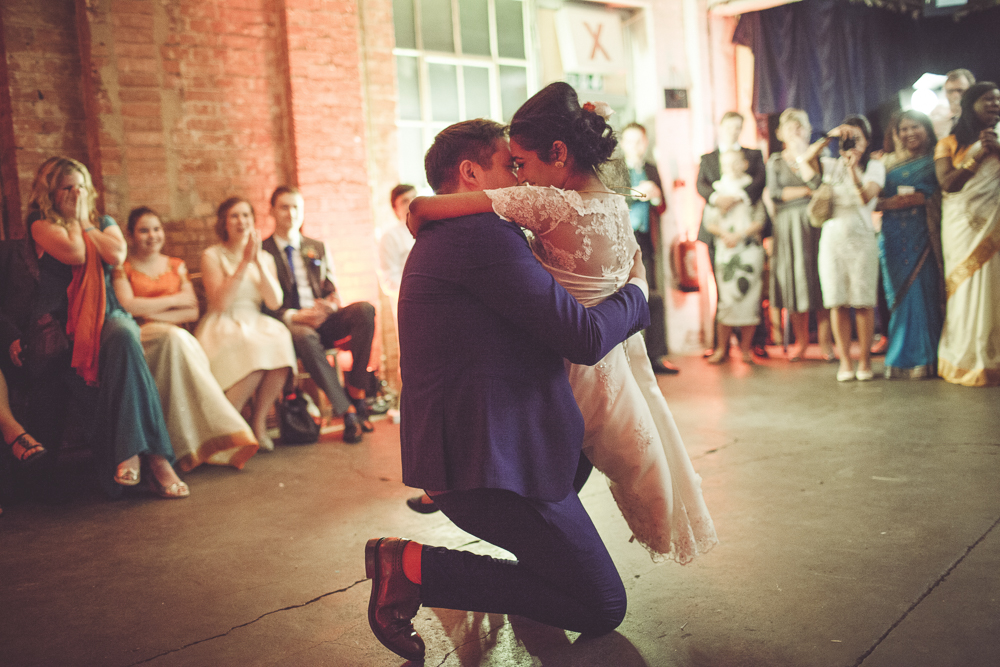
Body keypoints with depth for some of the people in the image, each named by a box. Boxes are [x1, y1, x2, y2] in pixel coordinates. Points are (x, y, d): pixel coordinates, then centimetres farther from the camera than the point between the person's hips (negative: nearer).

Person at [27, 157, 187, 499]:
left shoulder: (103, 222, 21)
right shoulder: (41, 223, 8)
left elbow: (117, 255, -1)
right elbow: (75, 254, -11)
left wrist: (85, 223, 7)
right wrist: (74, 222, 6)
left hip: (107, 315, 4)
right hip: (61, 322, -3)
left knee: (122, 336, -35)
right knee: (124, 340, -35)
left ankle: (128, 453, -40)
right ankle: (156, 458, -42)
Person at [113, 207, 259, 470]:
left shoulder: (176, 266, 21)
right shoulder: (123, 268, 12)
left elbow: (192, 311, 8)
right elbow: (128, 306, -8)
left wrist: (155, 314, -6)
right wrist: (174, 300, -1)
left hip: (175, 336, 2)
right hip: (139, 337, -2)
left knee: (176, 340, -37)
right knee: (176, 339, -37)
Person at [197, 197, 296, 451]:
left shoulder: (265, 258, 15)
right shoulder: (212, 256, 2)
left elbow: (274, 302, 0)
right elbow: (220, 302, -12)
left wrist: (258, 261, -9)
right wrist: (244, 262, -13)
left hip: (257, 325, 4)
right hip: (222, 328, -4)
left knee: (281, 340, -31)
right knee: (255, 348, -36)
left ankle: (258, 422, -18)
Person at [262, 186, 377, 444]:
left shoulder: (318, 248, 22)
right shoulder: (262, 251, 7)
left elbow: (332, 292, 15)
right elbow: (265, 304, -3)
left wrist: (327, 307, -10)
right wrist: (294, 316, -20)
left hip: (323, 319, 4)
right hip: (291, 325, -4)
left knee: (365, 309, -26)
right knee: (304, 336, -40)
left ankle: (356, 393, -25)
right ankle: (347, 412, -38)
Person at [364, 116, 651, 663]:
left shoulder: (442, 239, 18)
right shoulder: (482, 234, -16)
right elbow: (586, 337, -19)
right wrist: (635, 291, 1)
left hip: (458, 449, 11)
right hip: (489, 457, -11)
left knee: (581, 454, 33)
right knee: (602, 608, -3)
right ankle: (414, 568, -6)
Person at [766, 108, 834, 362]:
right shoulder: (775, 161, 12)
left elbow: (819, 184, -10)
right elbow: (774, 193, -2)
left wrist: (803, 155, -7)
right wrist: (806, 191, -6)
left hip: (814, 224, -1)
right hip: (787, 226, 1)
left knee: (819, 277, -6)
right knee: (792, 280, 0)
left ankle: (825, 341, 0)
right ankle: (801, 341, 10)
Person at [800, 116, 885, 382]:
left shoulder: (874, 167, 6)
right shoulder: (832, 165, 11)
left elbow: (866, 197, -10)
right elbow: (807, 159, -8)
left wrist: (853, 170, -22)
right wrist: (830, 135, -14)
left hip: (861, 238, -2)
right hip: (832, 237, 2)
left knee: (863, 302, -2)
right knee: (837, 303, 0)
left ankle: (865, 360, 6)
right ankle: (845, 361, 6)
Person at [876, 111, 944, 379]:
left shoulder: (934, 161, 6)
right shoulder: (888, 162, 16)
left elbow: (930, 197, -7)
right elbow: (874, 195, 7)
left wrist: (889, 202, -7)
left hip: (922, 234, -2)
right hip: (894, 235, 3)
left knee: (921, 291, -7)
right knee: (898, 294, 0)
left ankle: (921, 358, -2)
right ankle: (901, 358, 3)